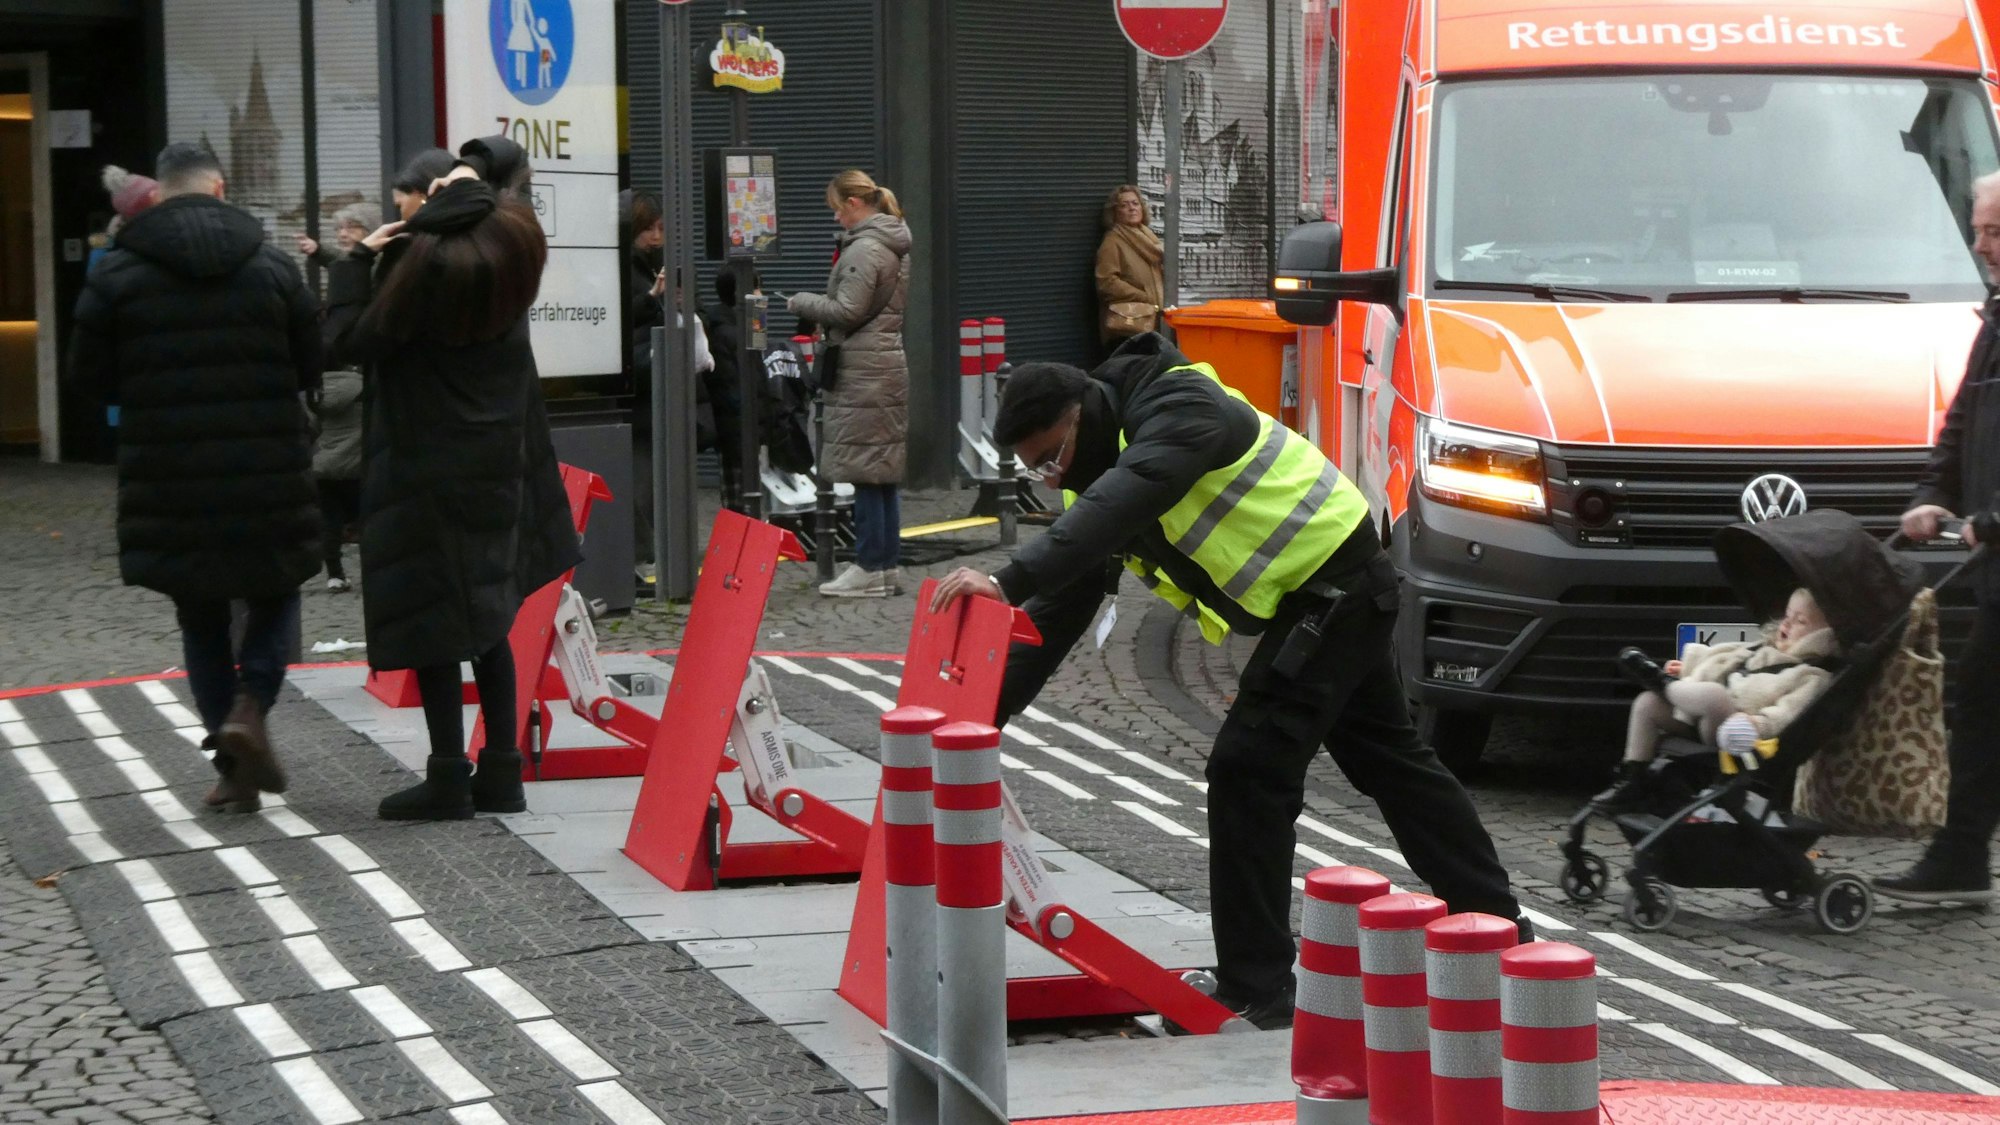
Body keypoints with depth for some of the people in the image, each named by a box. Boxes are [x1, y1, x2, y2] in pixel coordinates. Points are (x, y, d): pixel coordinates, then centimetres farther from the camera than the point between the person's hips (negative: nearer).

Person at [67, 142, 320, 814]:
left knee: (201, 619, 13)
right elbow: (314, 367, 2)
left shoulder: (119, 274, -3)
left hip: (168, 482, 0)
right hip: (266, 480, 0)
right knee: (274, 597, 18)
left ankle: (233, 768, 10)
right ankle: (249, 706, -7)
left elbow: (88, 371, 0)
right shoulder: (272, 268, -1)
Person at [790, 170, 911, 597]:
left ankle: (869, 568, -5)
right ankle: (887, 564, 15)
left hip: (863, 372, -10)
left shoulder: (864, 250, -15)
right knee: (884, 472, 11)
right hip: (888, 364, 10)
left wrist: (801, 302, -4)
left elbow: (848, 310, -18)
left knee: (865, 471, -7)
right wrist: (819, 310, 14)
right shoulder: (894, 247, 15)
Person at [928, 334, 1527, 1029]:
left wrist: (1010, 581, -51)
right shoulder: (1097, 473, 5)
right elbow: (1057, 615, 3)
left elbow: (1124, 500, -43)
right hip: (1315, 598, 11)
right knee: (1389, 759, 21)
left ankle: (1254, 991, -9)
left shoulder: (1179, 410, -24)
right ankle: (1496, 925, 36)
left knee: (1249, 768, -14)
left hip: (1336, 588, -11)